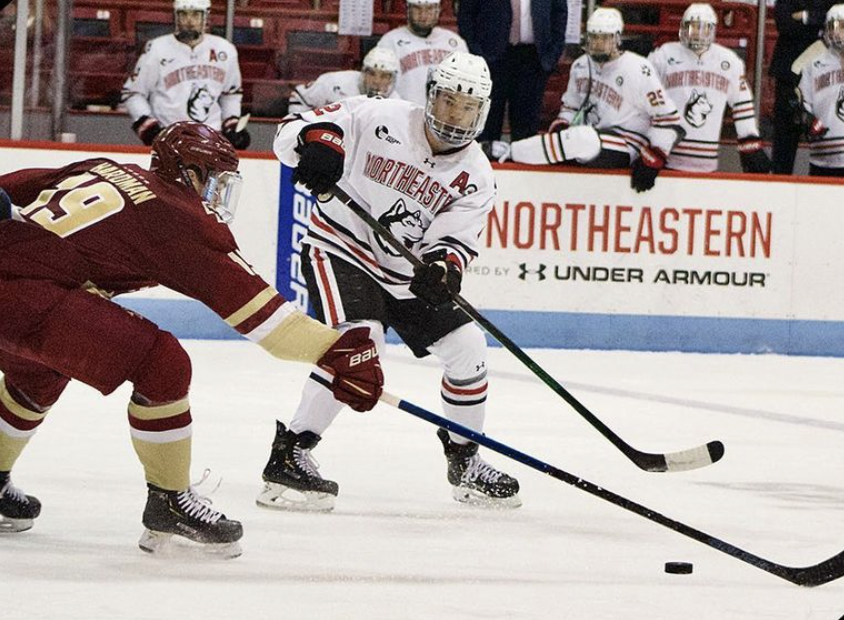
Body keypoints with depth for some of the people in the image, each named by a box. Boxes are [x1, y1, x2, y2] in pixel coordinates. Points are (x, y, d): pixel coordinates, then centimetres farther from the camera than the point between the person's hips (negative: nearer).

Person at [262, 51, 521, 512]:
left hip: (407, 276, 6)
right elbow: (294, 130, -13)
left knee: (466, 348, 2)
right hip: (340, 250, -6)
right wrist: (316, 141, -37)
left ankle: (464, 459, 24)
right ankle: (289, 454, -23)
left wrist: (443, 268, -35)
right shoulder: (381, 119, -14)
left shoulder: (475, 176, -3)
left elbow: (455, 241, -11)